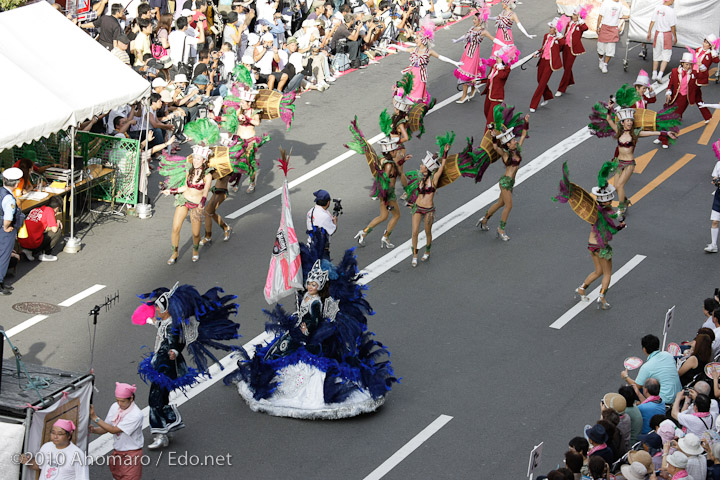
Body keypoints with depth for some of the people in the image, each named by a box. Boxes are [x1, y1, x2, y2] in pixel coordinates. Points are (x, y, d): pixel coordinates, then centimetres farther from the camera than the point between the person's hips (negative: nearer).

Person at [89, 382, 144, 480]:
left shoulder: (136, 415, -25)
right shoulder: (115, 407, -3)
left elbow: (114, 430, -24)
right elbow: (105, 428, 4)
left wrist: (94, 417, -25)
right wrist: (94, 430, -18)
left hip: (131, 453, -6)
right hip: (117, 452, 7)